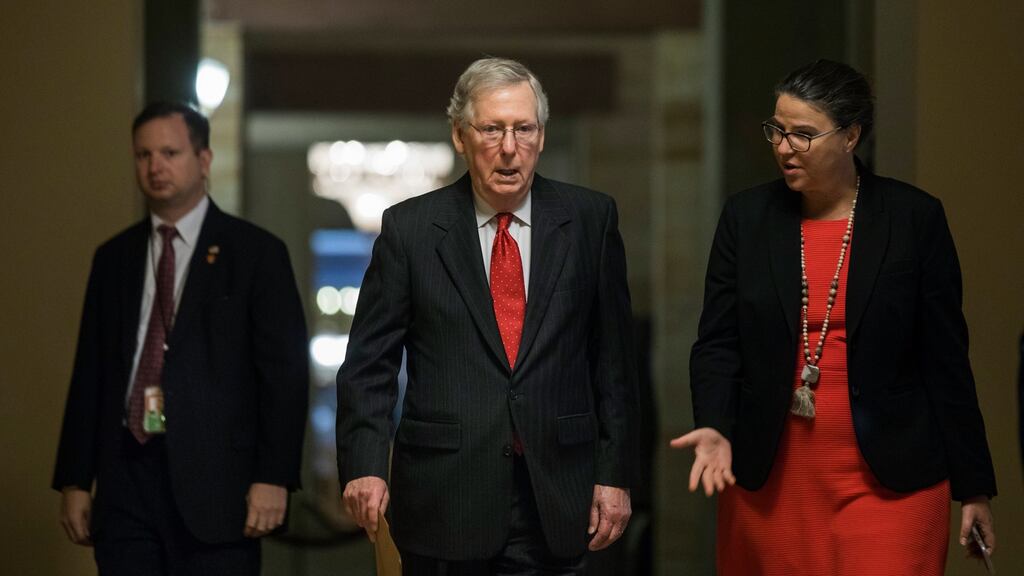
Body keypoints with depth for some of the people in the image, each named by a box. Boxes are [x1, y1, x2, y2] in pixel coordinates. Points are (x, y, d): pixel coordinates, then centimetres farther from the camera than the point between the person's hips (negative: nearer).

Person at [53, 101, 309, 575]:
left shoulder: (256, 253, 2)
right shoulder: (114, 258, 15)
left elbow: (285, 372, -3)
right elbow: (90, 373, 14)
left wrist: (273, 478, -12)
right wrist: (74, 481, 8)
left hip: (216, 481, -4)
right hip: (127, 480, 4)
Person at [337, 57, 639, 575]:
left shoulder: (589, 220, 4)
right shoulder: (409, 229, 1)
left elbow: (612, 357, 5)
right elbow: (369, 362, 1)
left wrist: (614, 474, 2)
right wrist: (363, 466, -12)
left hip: (554, 509, 1)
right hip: (444, 506, -1)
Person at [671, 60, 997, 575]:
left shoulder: (914, 218, -1)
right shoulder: (746, 217, 5)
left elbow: (945, 359, 1)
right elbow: (717, 342, 5)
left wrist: (973, 488, 2)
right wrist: (715, 428, -14)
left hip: (889, 480, -2)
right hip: (770, 481, 2)